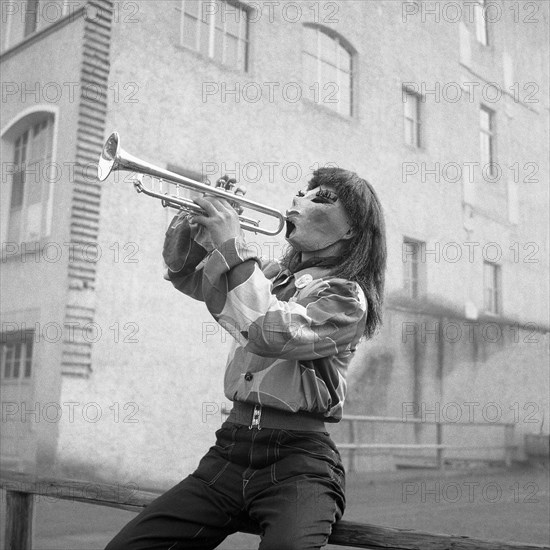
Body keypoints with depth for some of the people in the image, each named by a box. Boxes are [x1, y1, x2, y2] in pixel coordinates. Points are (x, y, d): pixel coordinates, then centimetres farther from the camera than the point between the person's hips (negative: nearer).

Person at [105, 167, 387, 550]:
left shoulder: (346, 297, -3)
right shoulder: (270, 275, 16)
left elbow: (270, 334, -21)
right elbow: (185, 275, 25)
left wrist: (232, 245, -15)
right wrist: (194, 223, 6)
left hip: (298, 456, -5)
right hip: (232, 445, 6)